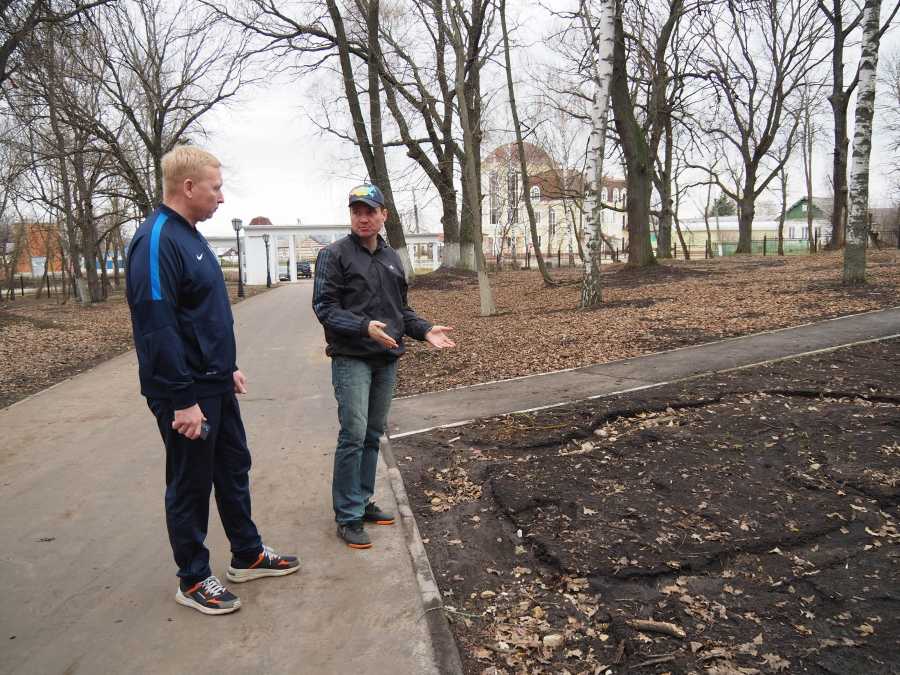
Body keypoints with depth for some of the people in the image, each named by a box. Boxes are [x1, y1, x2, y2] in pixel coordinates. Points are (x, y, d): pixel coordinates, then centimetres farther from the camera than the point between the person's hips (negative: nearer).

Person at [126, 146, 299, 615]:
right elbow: (156, 328, -25)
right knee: (190, 485, 5)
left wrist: (226, 367, 19)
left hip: (216, 386, 9)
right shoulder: (156, 242, -20)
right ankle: (193, 580, 23)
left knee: (234, 470, 18)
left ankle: (247, 555, 34)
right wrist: (182, 400, -24)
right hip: (187, 394, -9)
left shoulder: (190, 235, 11)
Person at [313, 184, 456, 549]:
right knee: (353, 436, -8)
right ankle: (348, 515, 3)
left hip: (386, 360, 6)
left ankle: (363, 501, 24)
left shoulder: (391, 258, 15)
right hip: (352, 360, -6)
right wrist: (365, 326, -26)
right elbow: (324, 306, -12)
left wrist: (425, 330, 4)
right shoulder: (334, 255, -5)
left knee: (373, 435, 12)